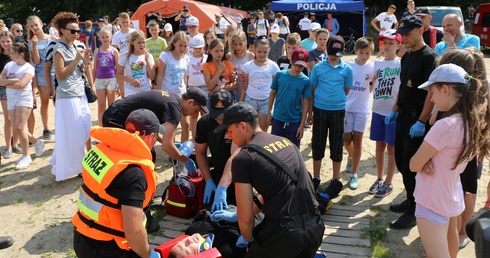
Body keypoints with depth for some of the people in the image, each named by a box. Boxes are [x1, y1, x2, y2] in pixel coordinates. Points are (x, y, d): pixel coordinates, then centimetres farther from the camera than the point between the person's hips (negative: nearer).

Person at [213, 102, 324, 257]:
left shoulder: (243, 158, -9)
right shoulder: (286, 142, 12)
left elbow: (246, 219, -5)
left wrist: (247, 239, 17)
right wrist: (235, 215, 31)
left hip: (285, 233, -6)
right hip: (315, 228, 6)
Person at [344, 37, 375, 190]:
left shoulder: (373, 67, -1)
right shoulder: (347, 65, -4)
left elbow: (372, 88, 9)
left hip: (362, 108, 0)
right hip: (347, 107, 0)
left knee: (357, 138, 0)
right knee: (347, 139, 3)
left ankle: (354, 174, 9)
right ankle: (351, 156, 40)